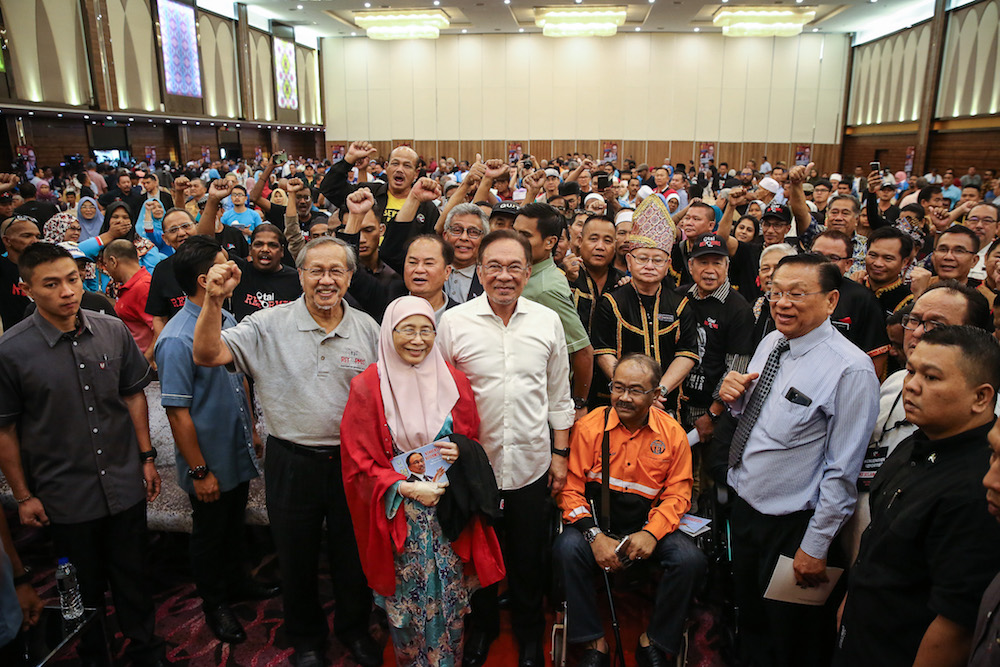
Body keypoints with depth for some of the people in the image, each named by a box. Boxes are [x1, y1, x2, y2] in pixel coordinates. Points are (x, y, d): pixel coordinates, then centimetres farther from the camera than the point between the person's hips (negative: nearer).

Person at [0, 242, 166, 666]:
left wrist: (147, 457, 6)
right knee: (84, 587, 18)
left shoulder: (113, 331, -5)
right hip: (65, 497, -2)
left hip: (125, 485, 2)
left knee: (133, 577, 17)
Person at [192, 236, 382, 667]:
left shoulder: (368, 329, 0)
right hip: (292, 463, -1)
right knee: (297, 557, 17)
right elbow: (208, 355, -15)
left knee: (354, 554, 18)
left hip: (353, 462, 2)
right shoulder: (269, 326, -7)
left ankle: (354, 628, 45)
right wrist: (214, 302, -30)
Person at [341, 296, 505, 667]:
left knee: (448, 592, 8)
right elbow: (359, 462, -5)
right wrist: (407, 487, -15)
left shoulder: (453, 382, 1)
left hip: (448, 509, 2)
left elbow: (472, 439, 12)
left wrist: (459, 449, -11)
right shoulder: (368, 387, -7)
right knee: (408, 594, 6)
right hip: (398, 513, -2)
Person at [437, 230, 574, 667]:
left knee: (528, 560, 16)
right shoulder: (454, 322, -7)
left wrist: (560, 453, 5)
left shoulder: (548, 322, -1)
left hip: (531, 463, 1)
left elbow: (559, 396, 6)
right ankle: (481, 626, 44)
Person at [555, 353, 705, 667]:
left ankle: (654, 641, 2)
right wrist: (595, 536, -20)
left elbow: (677, 494, 1)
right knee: (567, 549, -30)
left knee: (691, 560, -23)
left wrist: (652, 532, -17)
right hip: (597, 521, -1)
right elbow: (570, 488, -6)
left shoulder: (673, 434, -2)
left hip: (649, 523, 2)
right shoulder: (589, 427, -7)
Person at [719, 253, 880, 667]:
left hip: (793, 525, -6)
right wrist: (734, 396, -7)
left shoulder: (851, 369, -21)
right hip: (743, 508, 7)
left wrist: (816, 546, -16)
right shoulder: (770, 343, 1)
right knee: (751, 625, 24)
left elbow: (842, 471, -19)